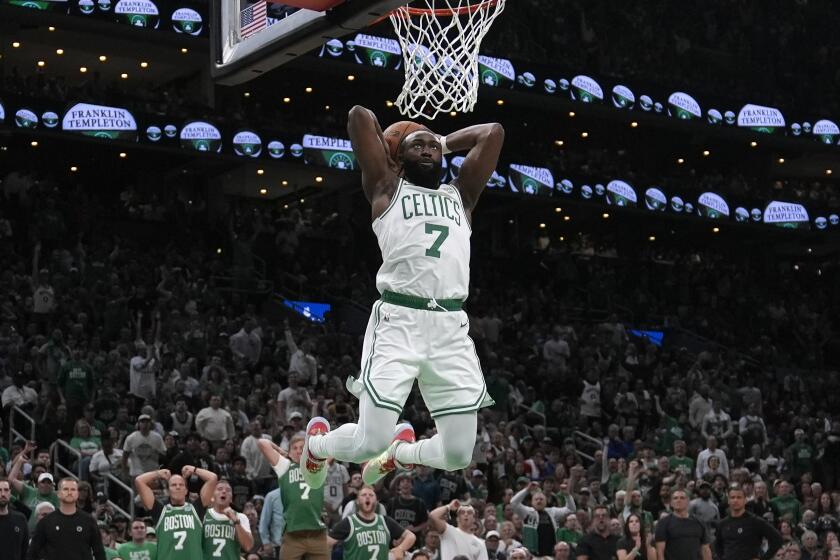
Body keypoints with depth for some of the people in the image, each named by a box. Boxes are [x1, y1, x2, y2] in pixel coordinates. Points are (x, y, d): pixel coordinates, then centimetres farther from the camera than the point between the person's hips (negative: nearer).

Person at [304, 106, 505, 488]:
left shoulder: (460, 195, 24)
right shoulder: (387, 189, 13)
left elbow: (493, 132, 26)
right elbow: (360, 116, 8)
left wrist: (445, 142, 33)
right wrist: (389, 150, 24)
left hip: (451, 327, 4)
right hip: (398, 321, -4)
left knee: (459, 454, 1)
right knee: (369, 442, -9)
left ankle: (400, 451, 33)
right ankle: (316, 441, 25)